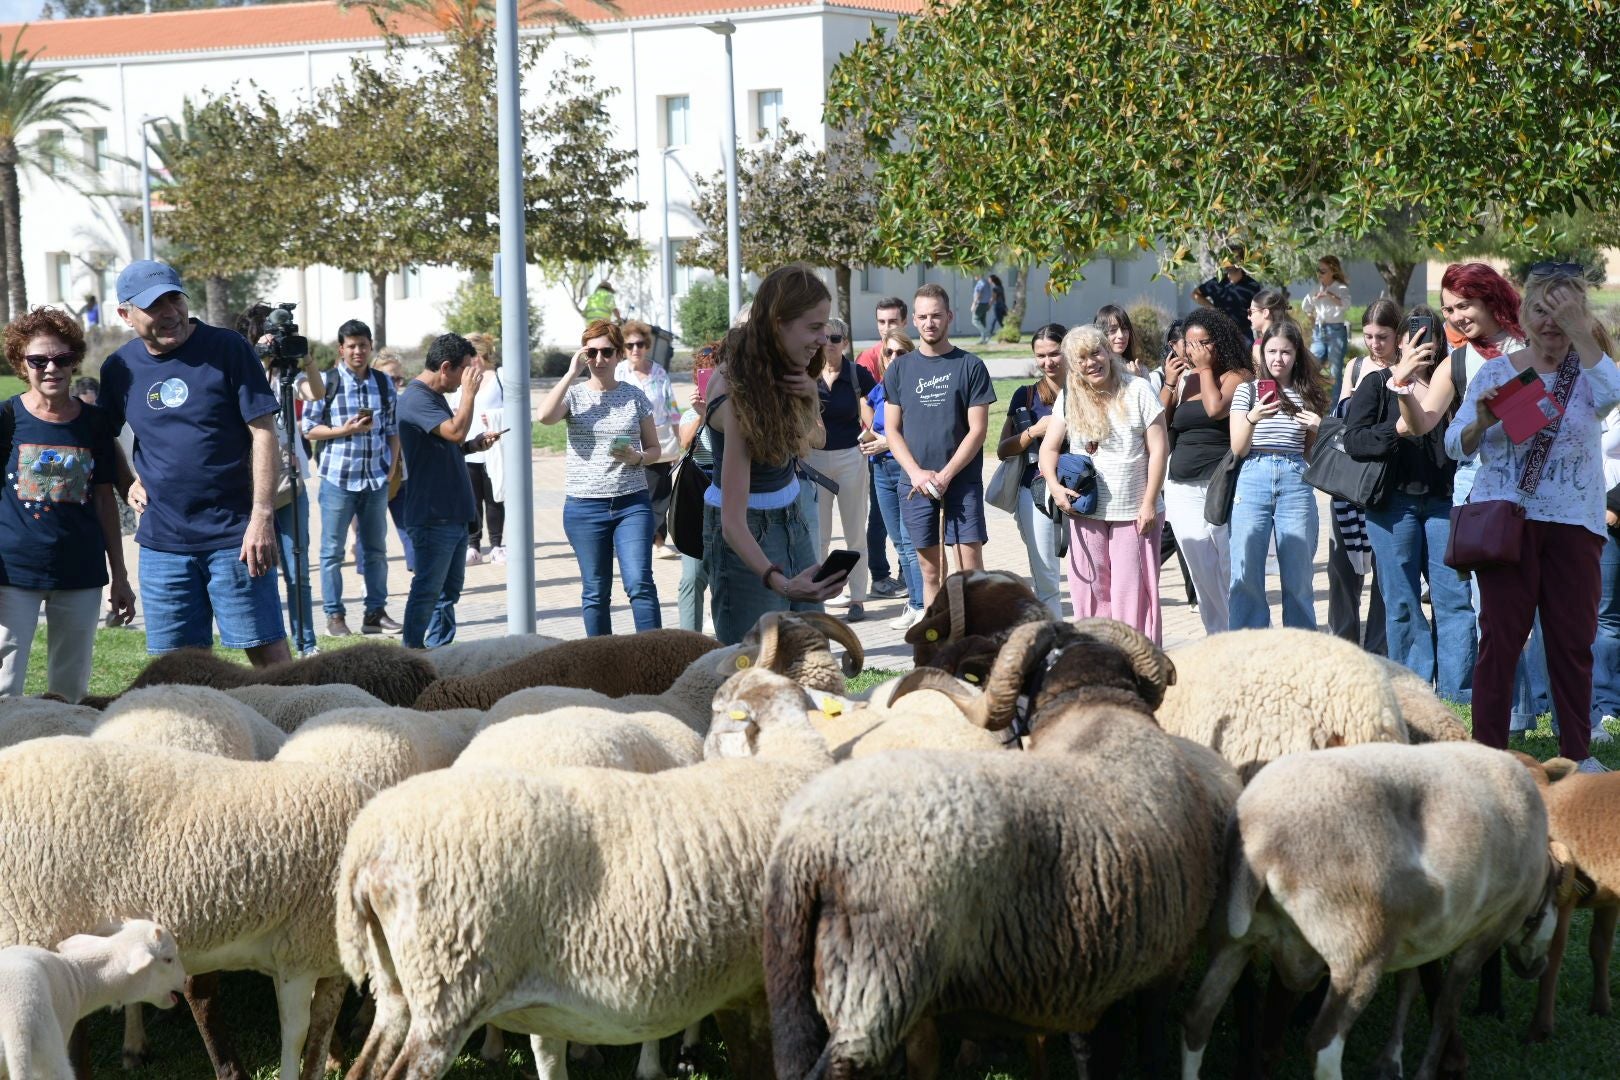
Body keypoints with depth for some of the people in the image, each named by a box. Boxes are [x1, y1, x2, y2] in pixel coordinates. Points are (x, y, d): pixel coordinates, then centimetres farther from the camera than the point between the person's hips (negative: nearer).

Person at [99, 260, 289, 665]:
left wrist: (262, 517, -14)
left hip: (235, 536, -4)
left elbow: (263, 432, -8)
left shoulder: (227, 349, -6)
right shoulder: (120, 368, 6)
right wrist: (130, 483, 6)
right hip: (162, 540, 4)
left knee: (267, 653, -3)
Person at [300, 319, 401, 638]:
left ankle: (376, 612, 18)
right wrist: (346, 430, -16)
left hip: (376, 479, 4)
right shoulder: (325, 382, -3)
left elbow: (393, 430, 14)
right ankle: (334, 616, 6)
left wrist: (391, 467, 4)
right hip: (338, 478, -4)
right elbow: (309, 429, -3)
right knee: (332, 551, 0)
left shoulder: (384, 383, 9)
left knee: (376, 549, 10)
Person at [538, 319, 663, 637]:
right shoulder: (574, 395, 4)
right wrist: (572, 372, -13)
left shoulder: (634, 396, 6)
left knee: (639, 583, -11)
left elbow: (654, 448, 12)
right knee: (595, 592, 6)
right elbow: (545, 416, -19)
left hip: (632, 503, 0)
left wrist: (637, 458, -11)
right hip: (585, 506, 0)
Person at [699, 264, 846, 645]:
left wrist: (810, 393, -7)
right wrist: (778, 581, -48)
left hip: (792, 519, 8)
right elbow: (732, 523, -31)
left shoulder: (782, 370, -2)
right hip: (748, 532, -8)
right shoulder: (737, 395, -26)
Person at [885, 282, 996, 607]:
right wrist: (917, 474, -8)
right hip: (916, 485, 3)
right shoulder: (900, 369, 8)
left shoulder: (970, 366, 1)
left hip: (962, 482, -2)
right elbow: (892, 429, 7)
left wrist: (945, 476, -12)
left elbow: (977, 430, -3)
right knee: (930, 571, 7)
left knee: (971, 569, -7)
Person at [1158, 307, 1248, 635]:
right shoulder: (1183, 379, 14)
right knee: (1201, 571, 7)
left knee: (1230, 568, -7)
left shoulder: (1236, 376, -1)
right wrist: (1168, 384, -1)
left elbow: (1216, 409, -19)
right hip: (1182, 488, 6)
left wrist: (1205, 369, -7)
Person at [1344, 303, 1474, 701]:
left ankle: (1458, 690, 2)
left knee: (1455, 596, -3)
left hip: (1443, 499, 2)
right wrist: (1396, 430, -21)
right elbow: (1354, 440, -6)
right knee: (1402, 602, 2)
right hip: (1394, 501, -1)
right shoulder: (1377, 384, 5)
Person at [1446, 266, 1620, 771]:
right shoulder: (1496, 373, 5)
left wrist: (1578, 330, -24)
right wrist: (1482, 421, -18)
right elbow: (1455, 445, 3)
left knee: (1574, 639, 6)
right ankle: (1488, 749, 3)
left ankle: (1577, 751, 17)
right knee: (1500, 636, -1)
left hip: (1573, 523, 1)